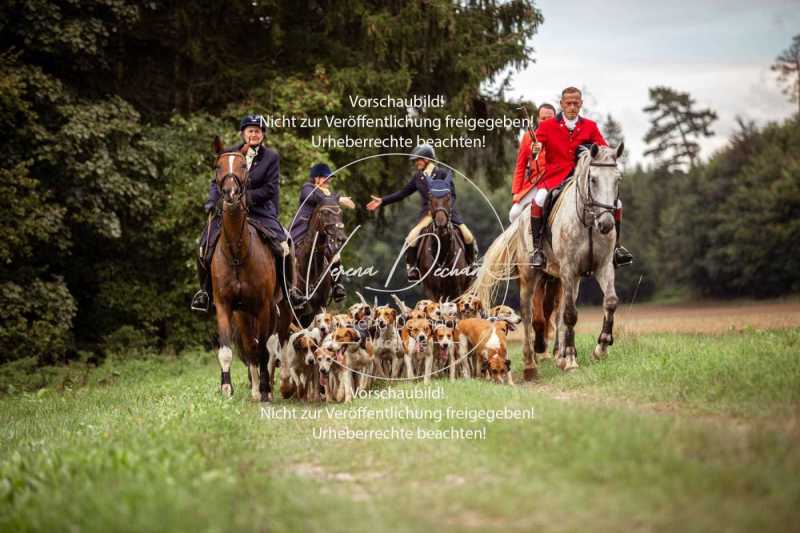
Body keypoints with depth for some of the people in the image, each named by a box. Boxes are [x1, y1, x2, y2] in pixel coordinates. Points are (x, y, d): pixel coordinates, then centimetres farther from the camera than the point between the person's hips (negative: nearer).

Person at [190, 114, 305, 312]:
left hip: (260, 210, -1)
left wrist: (246, 196, -16)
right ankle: (205, 289, 6)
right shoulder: (229, 154, 7)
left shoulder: (272, 157, 3)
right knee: (205, 247, -14)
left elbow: (270, 189, -4)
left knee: (282, 245, -17)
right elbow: (216, 182, 10)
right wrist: (214, 202, -9)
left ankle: (289, 288, 5)